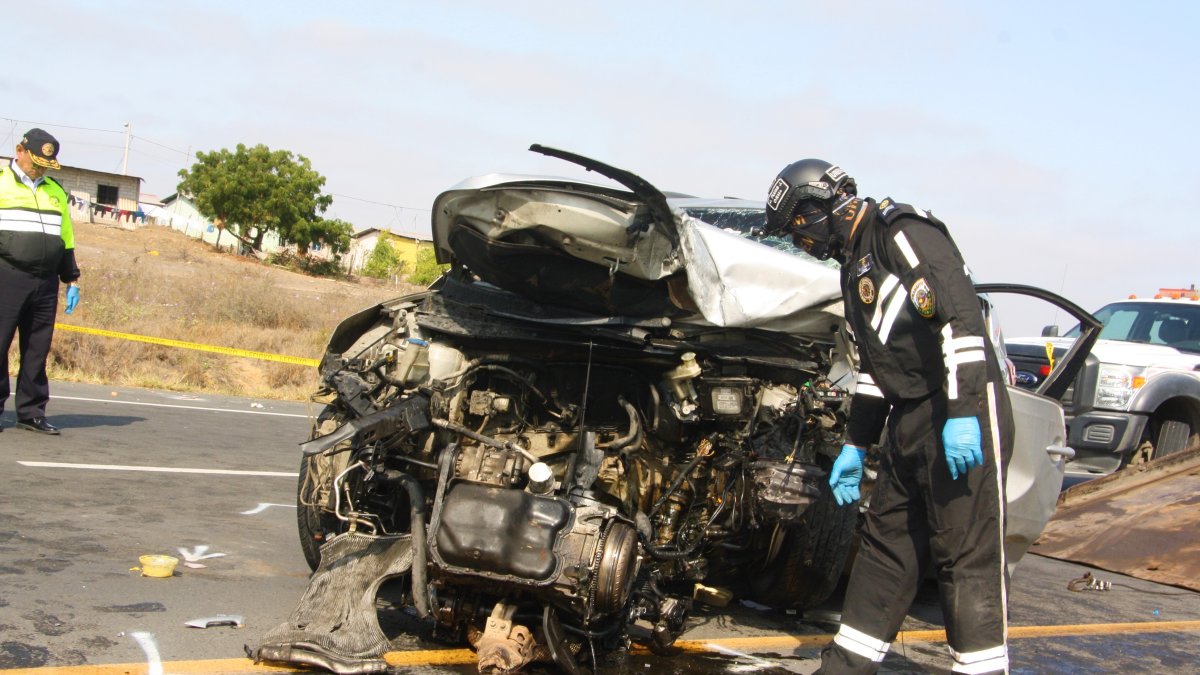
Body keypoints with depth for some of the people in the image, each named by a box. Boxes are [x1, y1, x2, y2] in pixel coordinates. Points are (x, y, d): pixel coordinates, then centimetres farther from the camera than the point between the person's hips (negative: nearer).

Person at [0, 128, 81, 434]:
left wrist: (71, 280, 18)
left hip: (46, 283, 5)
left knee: (38, 350, 7)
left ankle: (31, 412, 13)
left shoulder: (56, 191, 19)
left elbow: (67, 238, 22)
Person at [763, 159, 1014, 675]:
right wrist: (853, 447, 22)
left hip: (964, 413, -10)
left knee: (967, 551, -6)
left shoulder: (903, 230, -9)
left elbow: (960, 313, -21)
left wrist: (962, 413, -27)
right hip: (910, 419, 10)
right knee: (885, 543, 13)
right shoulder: (855, 267, 20)